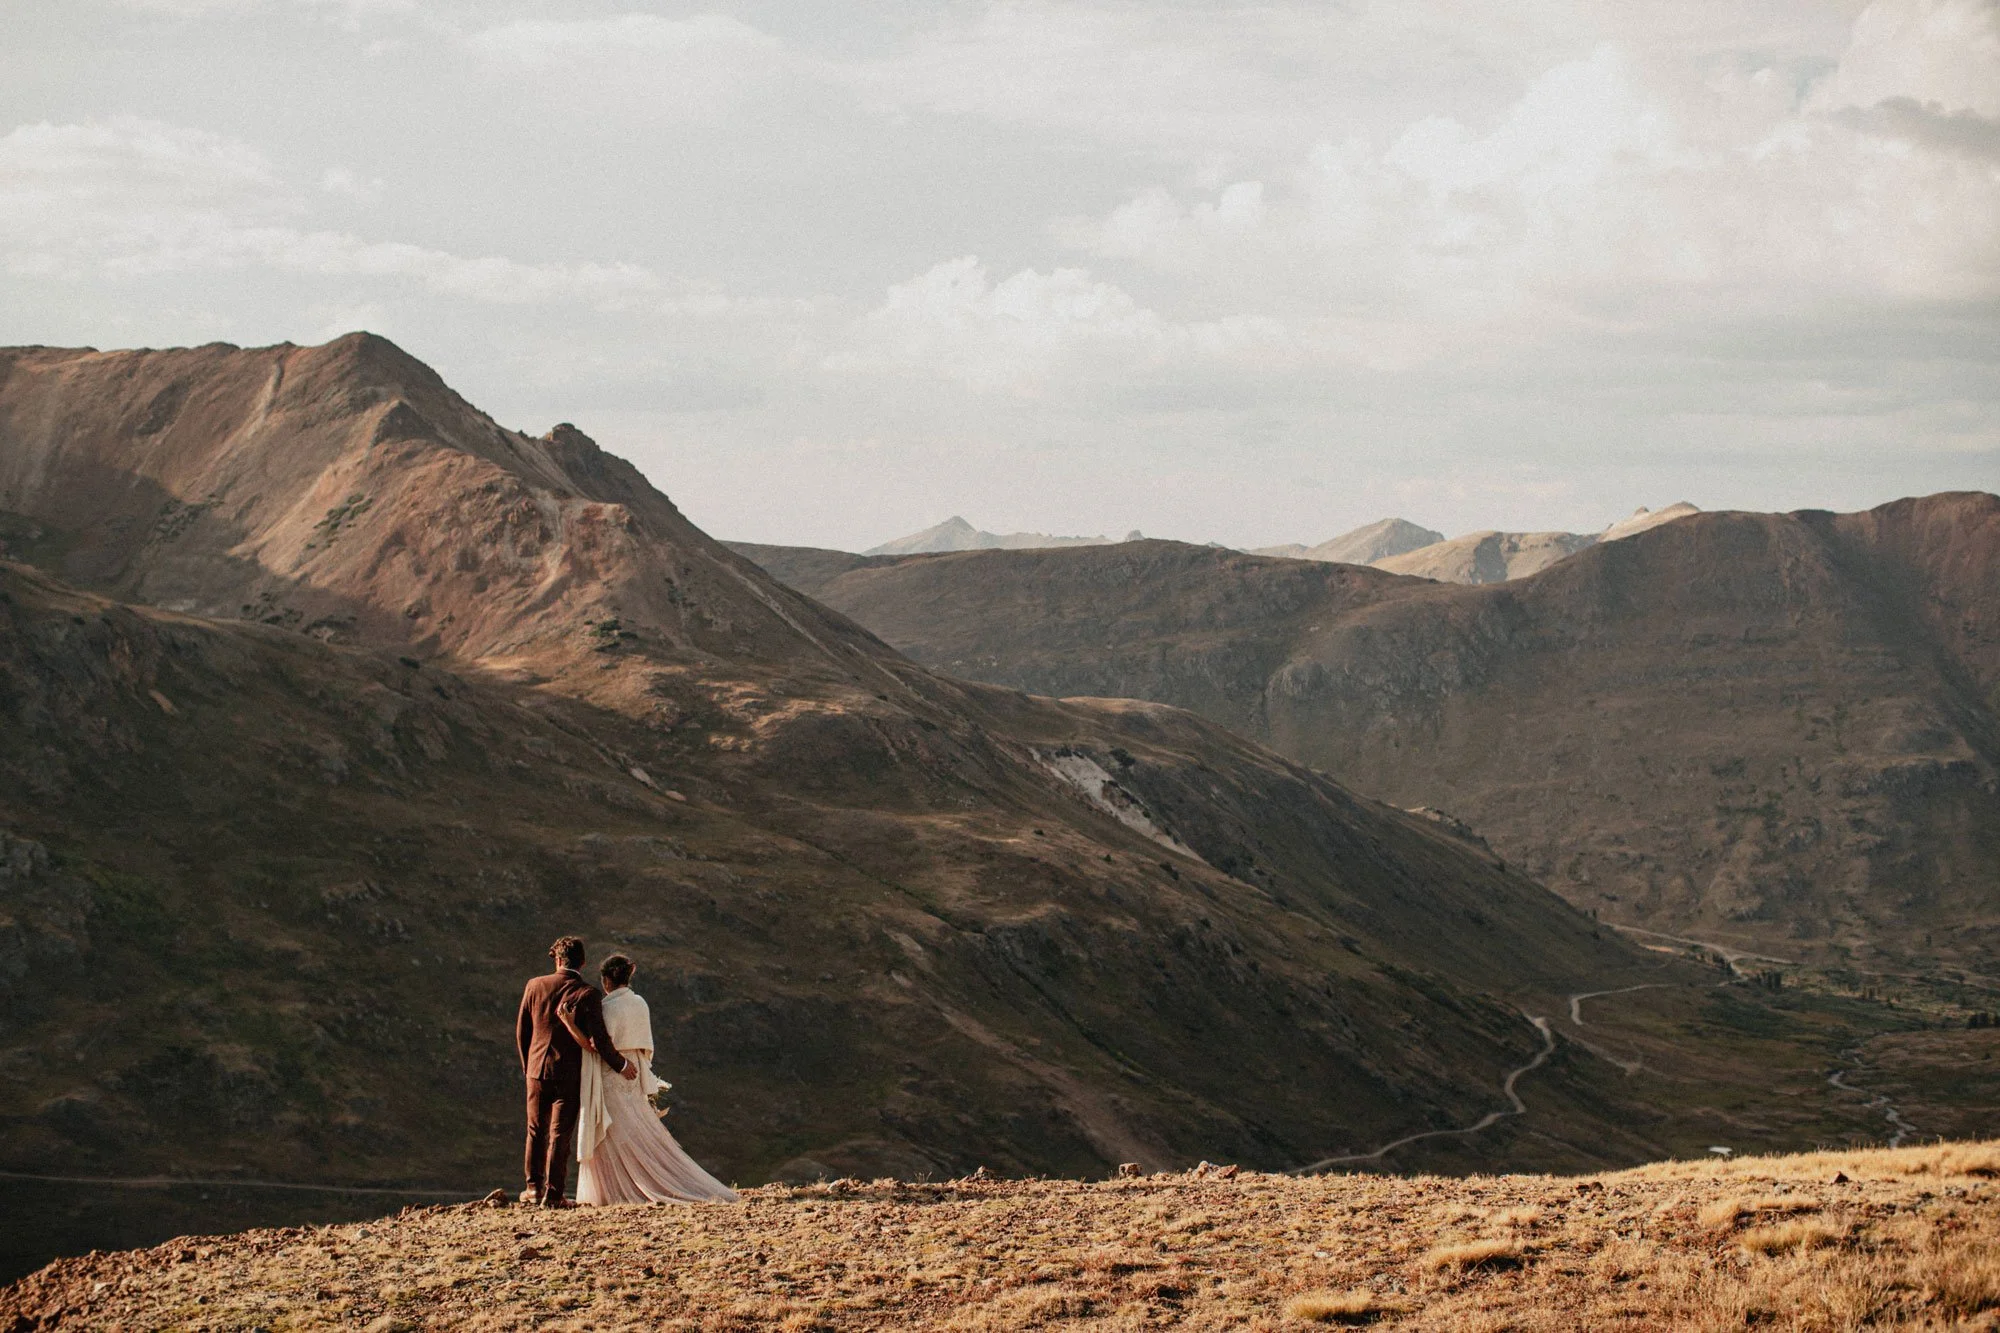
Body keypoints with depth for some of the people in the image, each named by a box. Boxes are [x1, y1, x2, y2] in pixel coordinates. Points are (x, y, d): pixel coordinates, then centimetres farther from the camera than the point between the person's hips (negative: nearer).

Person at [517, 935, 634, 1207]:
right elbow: (598, 1038, -12)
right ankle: (552, 1194, 2)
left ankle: (534, 1187, 20)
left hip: (537, 1068, 2)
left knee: (536, 1130, 17)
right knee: (561, 1134, 3)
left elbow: (521, 1031, 6)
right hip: (570, 1073, -2)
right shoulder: (587, 994, -11)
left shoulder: (535, 986, -2)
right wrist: (621, 1065, 2)